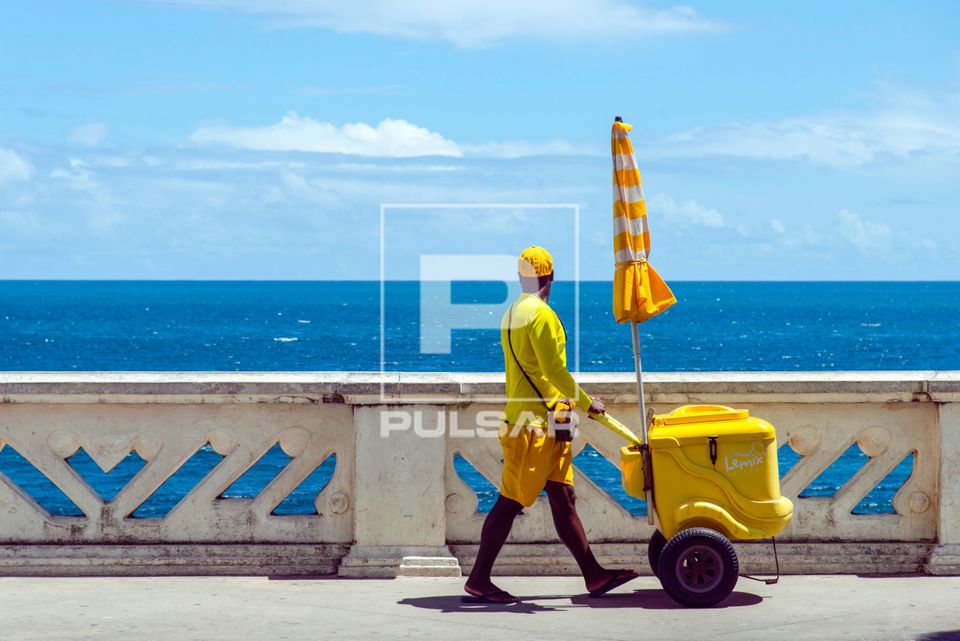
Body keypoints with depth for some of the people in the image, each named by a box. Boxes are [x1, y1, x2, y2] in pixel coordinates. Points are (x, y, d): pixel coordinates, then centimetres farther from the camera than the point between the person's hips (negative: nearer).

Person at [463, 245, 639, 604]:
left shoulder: (513, 313, 15)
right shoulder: (540, 314, -15)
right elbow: (554, 369, -19)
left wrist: (563, 398, 25)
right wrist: (585, 402, -9)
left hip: (543, 422, 10)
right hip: (532, 424, -10)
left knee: (563, 499, 8)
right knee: (511, 502, -5)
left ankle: (594, 575, 10)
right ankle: (478, 580, 0)